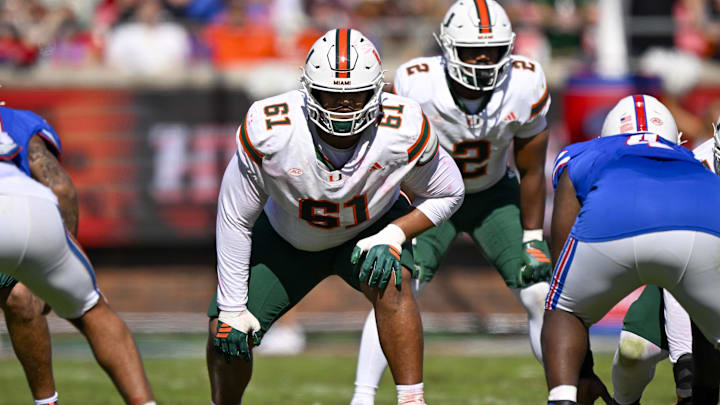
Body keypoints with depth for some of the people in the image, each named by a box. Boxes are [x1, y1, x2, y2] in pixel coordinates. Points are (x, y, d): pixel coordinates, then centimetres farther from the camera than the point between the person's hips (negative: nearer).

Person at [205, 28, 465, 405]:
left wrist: (393, 236, -27)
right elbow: (235, 219, -19)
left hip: (370, 229, -1)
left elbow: (446, 194, -11)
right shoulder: (269, 132, -34)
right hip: (288, 234, 1)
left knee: (391, 283, -33)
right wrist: (232, 307, -15)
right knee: (227, 334, -3)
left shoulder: (404, 131, -32)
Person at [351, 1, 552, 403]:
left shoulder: (525, 86, -23)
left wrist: (533, 241, -7)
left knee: (540, 294, -8)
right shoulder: (417, 84, -29)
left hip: (495, 195, 2)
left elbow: (532, 172, -10)